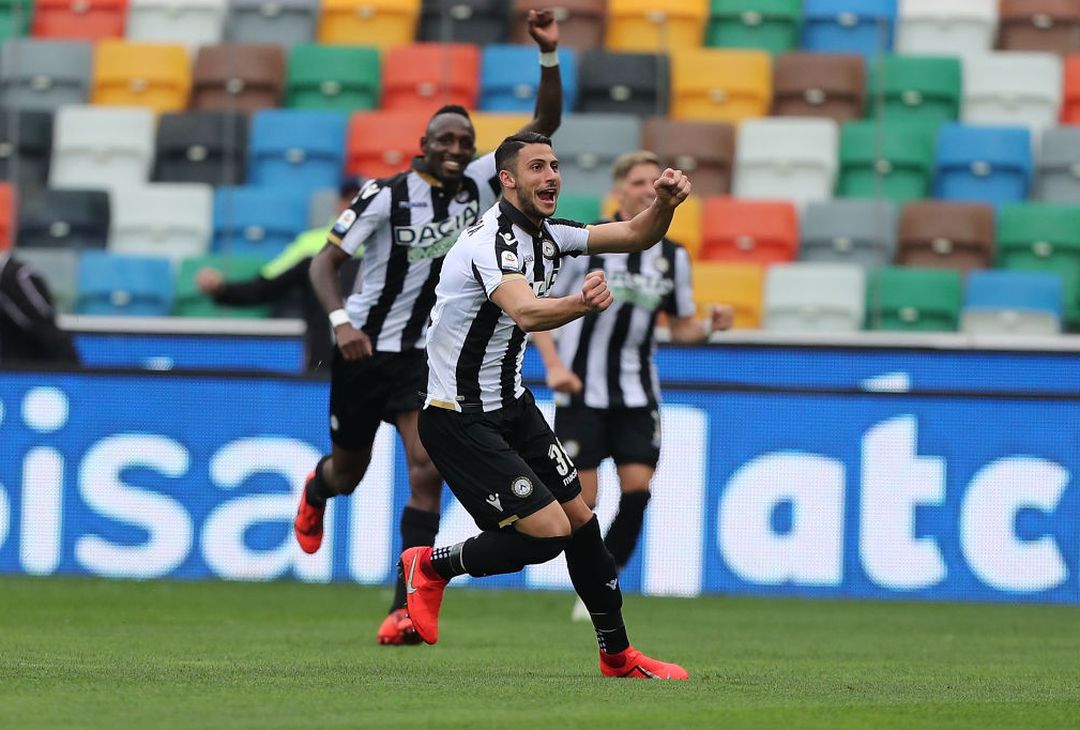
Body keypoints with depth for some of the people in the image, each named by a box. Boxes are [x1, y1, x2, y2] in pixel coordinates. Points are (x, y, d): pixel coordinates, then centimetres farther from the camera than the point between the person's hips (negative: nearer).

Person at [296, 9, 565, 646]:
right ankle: (317, 489, 56)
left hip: (430, 355, 1)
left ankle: (406, 608, -18)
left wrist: (550, 55, -21)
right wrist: (341, 320, -25)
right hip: (366, 351, -1)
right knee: (349, 474, 15)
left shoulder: (481, 184, -3)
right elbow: (326, 262, -8)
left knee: (427, 467, -18)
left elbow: (545, 125, -7)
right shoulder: (385, 197, -12)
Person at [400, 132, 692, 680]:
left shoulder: (547, 235, 4)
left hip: (510, 404, 9)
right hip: (460, 421, -9)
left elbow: (635, 235, 10)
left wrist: (664, 203, -12)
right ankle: (431, 566, 7)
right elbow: (526, 313, -44)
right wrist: (582, 304, -64)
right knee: (548, 532, -15)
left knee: (579, 517, 8)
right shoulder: (492, 240, -25)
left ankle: (617, 656, 20)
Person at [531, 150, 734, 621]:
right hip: (582, 389, -3)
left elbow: (681, 327, 14)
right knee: (582, 497, -7)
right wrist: (554, 365, -13)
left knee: (637, 485, -11)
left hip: (636, 394, 3)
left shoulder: (673, 257, 6)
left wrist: (711, 325, -8)